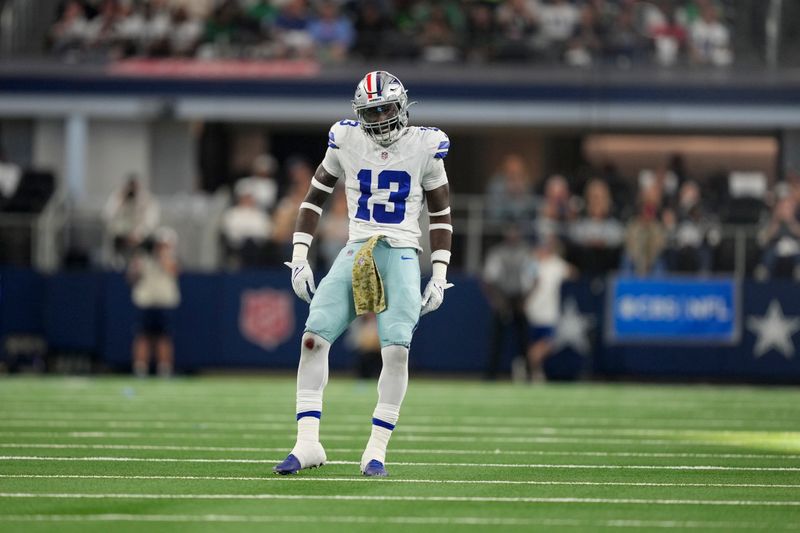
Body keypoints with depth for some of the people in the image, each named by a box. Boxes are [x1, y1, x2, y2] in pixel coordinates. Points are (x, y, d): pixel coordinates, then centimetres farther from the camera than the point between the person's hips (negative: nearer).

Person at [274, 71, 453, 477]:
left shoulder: (425, 146, 0)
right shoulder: (346, 141, 3)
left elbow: (441, 215, 7)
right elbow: (314, 197, 12)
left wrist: (440, 275, 1)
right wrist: (299, 257, 6)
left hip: (401, 255, -2)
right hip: (356, 252, 2)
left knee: (397, 349, -16)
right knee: (313, 338, -12)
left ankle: (377, 450, -8)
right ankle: (307, 444, -9)